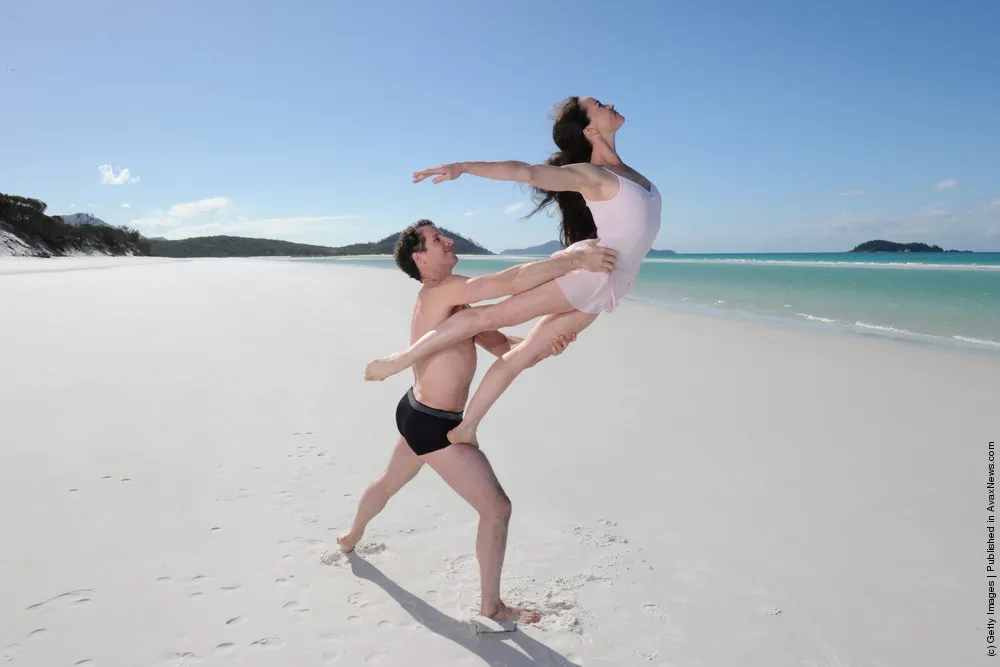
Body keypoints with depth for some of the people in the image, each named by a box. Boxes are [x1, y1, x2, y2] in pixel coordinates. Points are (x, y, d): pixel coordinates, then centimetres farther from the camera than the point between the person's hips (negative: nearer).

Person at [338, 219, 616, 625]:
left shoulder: (453, 303, 8)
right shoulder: (442, 290, -22)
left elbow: (502, 345, 2)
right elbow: (512, 282, -36)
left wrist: (543, 344, -16)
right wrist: (575, 258, -35)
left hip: (418, 414, 10)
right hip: (433, 425, -10)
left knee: (389, 483, 34)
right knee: (497, 508, -1)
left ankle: (351, 538, 62)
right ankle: (492, 607, 17)